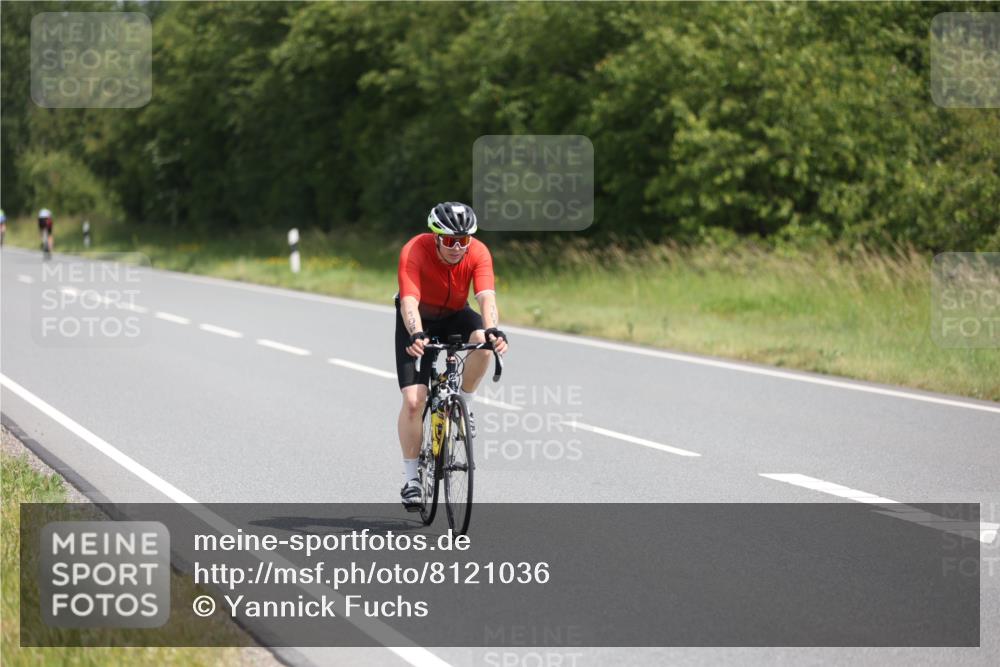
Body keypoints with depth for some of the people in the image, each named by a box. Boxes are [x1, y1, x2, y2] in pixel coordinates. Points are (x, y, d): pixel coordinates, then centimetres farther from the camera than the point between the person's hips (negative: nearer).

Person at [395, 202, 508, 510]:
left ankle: (462, 404, -8)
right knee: (413, 400, -15)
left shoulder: (478, 253, -24)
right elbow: (409, 300, -41)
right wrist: (416, 335, -60)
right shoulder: (414, 252, -31)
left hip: (455, 317, 2)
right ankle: (410, 478, -2)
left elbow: (487, 296, -36)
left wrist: (493, 330, -56)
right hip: (418, 322, -2)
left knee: (482, 340, -34)